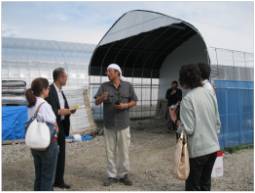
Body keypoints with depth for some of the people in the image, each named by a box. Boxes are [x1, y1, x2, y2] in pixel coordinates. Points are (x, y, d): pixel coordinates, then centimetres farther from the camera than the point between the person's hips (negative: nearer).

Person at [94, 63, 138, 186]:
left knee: (123, 151, 6)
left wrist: (125, 105, -13)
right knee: (110, 151, 7)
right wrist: (102, 98, -26)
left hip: (123, 124, -1)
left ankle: (124, 175, 20)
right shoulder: (104, 86, 3)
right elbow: (96, 102, -3)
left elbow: (134, 102, 7)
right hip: (109, 124, 1)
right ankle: (112, 176, 18)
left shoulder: (128, 86, 3)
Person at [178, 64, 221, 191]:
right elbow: (218, 122, 8)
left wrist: (178, 127, 2)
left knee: (193, 186, 9)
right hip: (213, 147, 6)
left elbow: (188, 129, -18)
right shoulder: (210, 94, 2)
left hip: (197, 150, -6)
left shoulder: (187, 99, -17)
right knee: (205, 183, 19)